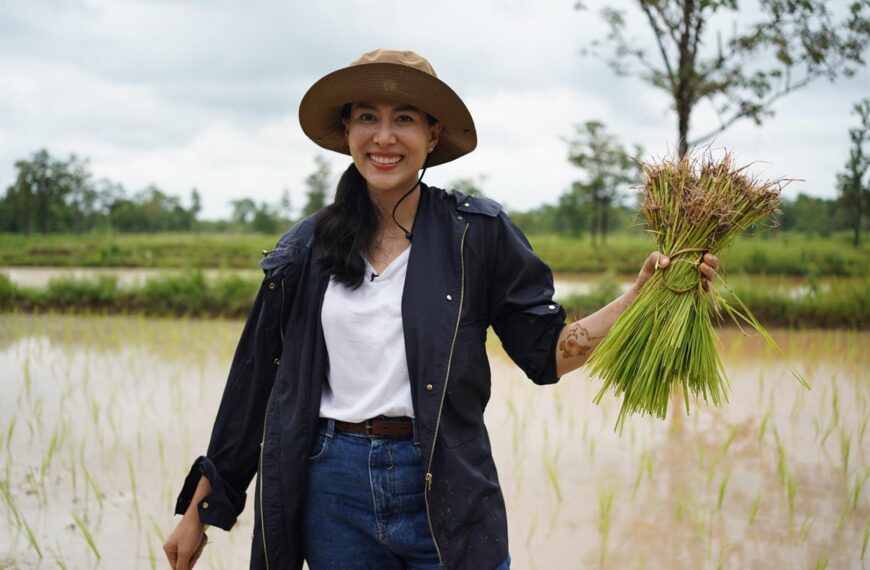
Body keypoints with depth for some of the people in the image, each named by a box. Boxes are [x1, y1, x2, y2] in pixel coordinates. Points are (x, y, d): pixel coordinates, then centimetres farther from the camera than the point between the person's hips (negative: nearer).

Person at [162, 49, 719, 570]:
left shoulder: (477, 232, -2)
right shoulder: (307, 249, 4)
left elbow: (548, 353, -1)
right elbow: (255, 383, 8)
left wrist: (644, 292, -13)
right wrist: (199, 508, 10)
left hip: (444, 493, -2)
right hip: (333, 493, 2)